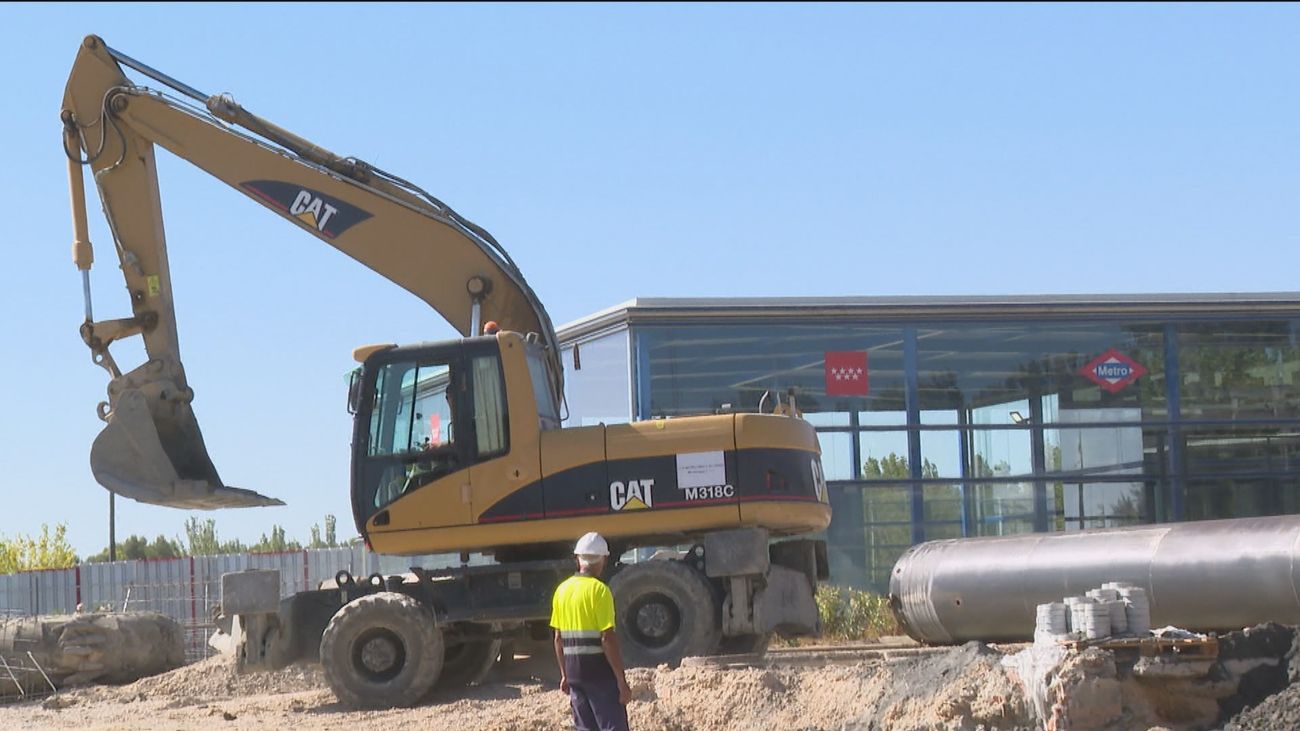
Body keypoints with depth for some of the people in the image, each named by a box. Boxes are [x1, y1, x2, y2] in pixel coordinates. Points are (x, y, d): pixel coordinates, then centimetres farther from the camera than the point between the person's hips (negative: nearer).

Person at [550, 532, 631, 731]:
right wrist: (622, 681, -14)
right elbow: (608, 639, -17)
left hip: (574, 671, 7)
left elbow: (558, 639, 12)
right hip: (600, 670, -7)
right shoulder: (599, 590, -13)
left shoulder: (562, 590, 8)